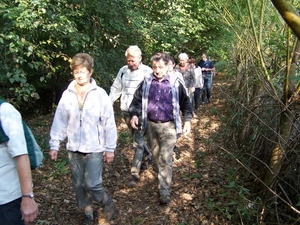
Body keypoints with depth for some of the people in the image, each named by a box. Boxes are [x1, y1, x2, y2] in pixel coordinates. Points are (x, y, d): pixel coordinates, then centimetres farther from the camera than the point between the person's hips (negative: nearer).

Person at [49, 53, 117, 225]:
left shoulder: (100, 94, -10)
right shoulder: (67, 95, -2)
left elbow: (109, 123, -7)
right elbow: (60, 122, 3)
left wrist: (110, 148, -6)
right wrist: (54, 145, 2)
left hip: (94, 148, -3)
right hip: (73, 149, 4)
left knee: (92, 184, -6)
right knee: (79, 184, 13)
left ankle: (107, 202, 26)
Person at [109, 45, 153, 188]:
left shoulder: (147, 72, -10)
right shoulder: (123, 70, 3)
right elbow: (115, 89, 9)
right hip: (126, 112, 5)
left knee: (138, 142, -3)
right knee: (136, 138, 19)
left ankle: (135, 174, 4)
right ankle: (147, 156, 44)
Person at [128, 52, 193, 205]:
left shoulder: (176, 83, -5)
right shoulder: (146, 82, 0)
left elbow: (185, 102, 4)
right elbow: (137, 100, 6)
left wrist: (187, 120, -2)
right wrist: (134, 114, -9)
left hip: (169, 126, -3)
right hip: (150, 125, 3)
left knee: (165, 158, -5)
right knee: (156, 155, 18)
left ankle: (164, 191, 7)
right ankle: (163, 175, 44)